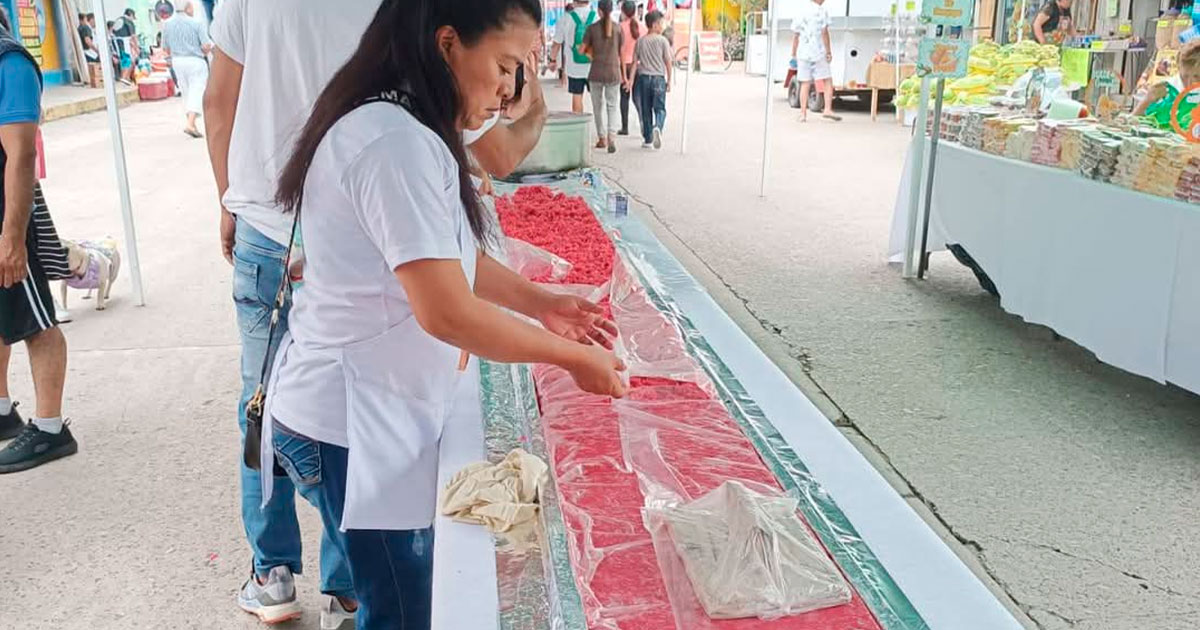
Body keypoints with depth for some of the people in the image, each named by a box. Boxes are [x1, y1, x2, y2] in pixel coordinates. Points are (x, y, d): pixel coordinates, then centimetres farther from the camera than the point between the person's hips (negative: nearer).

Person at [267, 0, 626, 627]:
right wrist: (573, 356, -16)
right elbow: (449, 314, -27)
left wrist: (540, 303, 5)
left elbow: (445, 253, 15)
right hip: (354, 424, -10)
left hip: (366, 405, 10)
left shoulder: (395, 126, 8)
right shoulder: (398, 144, -26)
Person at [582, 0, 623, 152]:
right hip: (613, 73, 0)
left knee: (598, 106, 14)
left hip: (596, 73, 0)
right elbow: (621, 53, 3)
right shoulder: (618, 29, -2)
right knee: (612, 106, 6)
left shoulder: (592, 28, -4)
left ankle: (602, 138, 19)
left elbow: (581, 50, -1)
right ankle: (612, 136, -14)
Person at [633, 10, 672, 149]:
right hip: (659, 78, -3)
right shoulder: (662, 40, -3)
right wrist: (669, 80, 4)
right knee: (660, 108, 0)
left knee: (646, 110, 10)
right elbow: (668, 62, -3)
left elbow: (635, 62, 3)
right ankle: (657, 127, -30)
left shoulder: (640, 41, 5)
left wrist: (631, 80, 5)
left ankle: (648, 140, 14)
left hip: (643, 77, 3)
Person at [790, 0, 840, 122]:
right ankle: (827, 109, -8)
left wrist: (794, 53, 17)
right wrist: (829, 51, -5)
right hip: (818, 53, -4)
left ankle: (803, 114, 3)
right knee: (827, 81, 4)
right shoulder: (821, 10, -3)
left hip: (803, 53, 4)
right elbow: (824, 32, -9)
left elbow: (795, 35, 11)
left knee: (805, 84, 7)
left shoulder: (801, 11, 11)